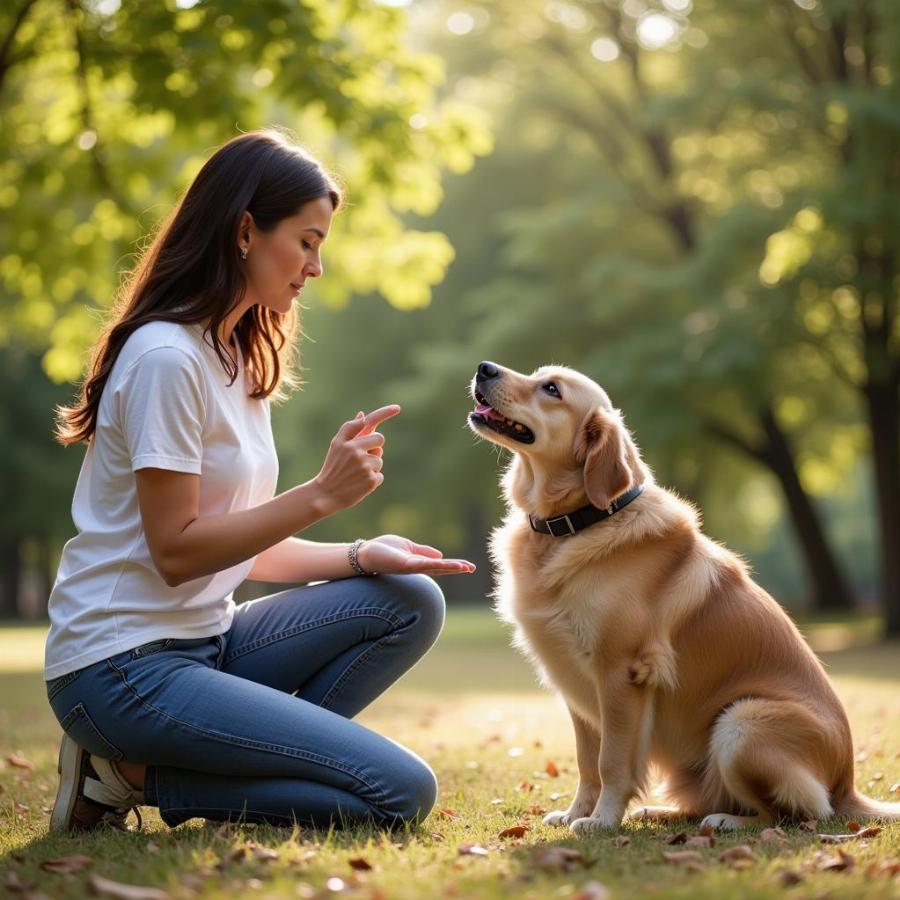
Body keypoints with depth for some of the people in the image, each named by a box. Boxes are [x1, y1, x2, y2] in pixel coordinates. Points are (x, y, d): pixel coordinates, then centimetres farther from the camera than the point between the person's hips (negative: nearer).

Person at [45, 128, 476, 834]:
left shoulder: (239, 359, 15)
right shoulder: (166, 357, -15)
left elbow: (240, 540, 12)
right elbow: (176, 551, -17)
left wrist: (361, 557, -2)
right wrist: (322, 494, -20)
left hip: (204, 639, 9)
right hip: (124, 667, -9)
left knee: (412, 600, -2)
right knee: (401, 793, -15)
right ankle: (131, 775, -6)